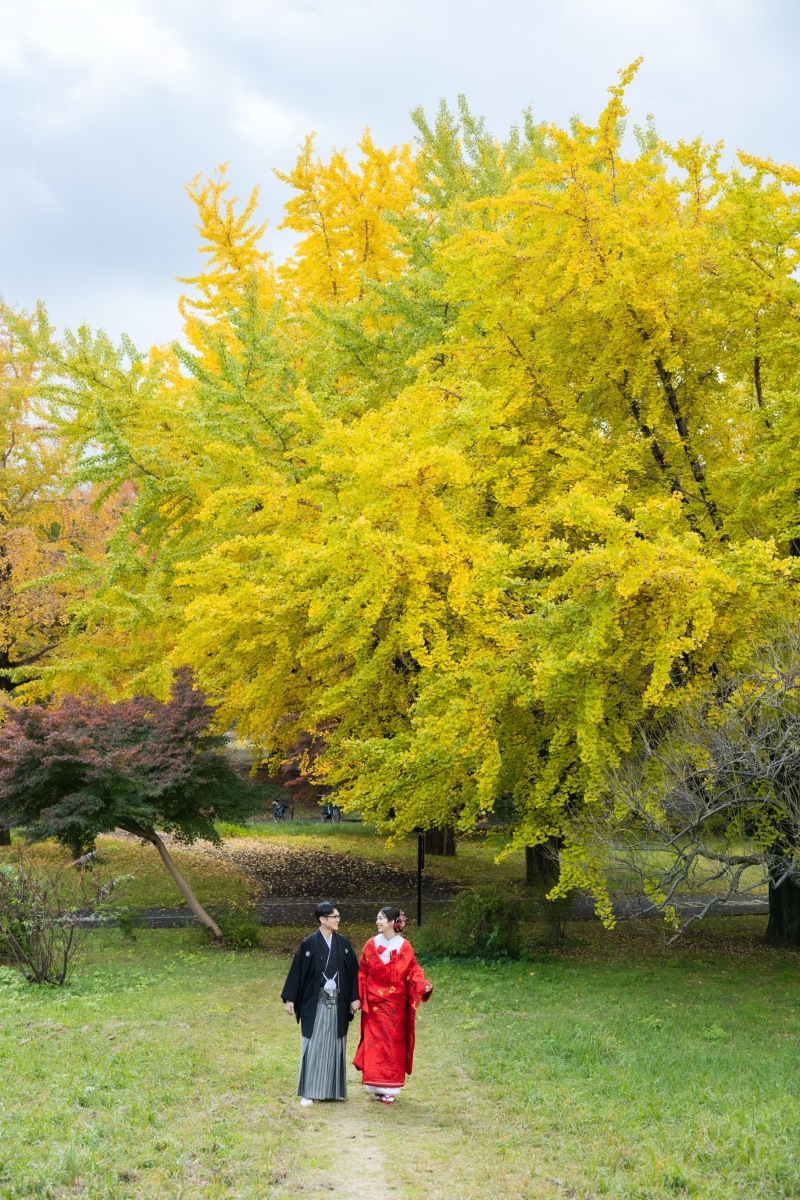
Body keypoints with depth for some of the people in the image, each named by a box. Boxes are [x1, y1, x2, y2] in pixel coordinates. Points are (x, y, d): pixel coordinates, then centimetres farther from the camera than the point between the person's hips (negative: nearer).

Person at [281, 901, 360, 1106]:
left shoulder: (343, 944, 5)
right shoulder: (308, 944, -5)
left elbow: (353, 971, 7)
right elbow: (297, 971, -3)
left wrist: (354, 998, 3)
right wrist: (289, 999, -5)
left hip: (337, 1003, 3)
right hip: (315, 1003, -3)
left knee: (334, 1045, 7)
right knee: (313, 1045, -1)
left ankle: (332, 1089, 16)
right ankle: (308, 1092, 5)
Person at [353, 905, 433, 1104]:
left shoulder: (404, 947, -2)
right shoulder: (371, 945, 2)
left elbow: (413, 970, -2)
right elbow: (362, 972, 5)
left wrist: (423, 985, -20)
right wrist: (359, 997, -2)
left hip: (396, 1003, -1)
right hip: (374, 1002, 1)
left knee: (394, 1043, 2)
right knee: (374, 1042, -2)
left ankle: (389, 1089, 8)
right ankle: (377, 1087, 5)